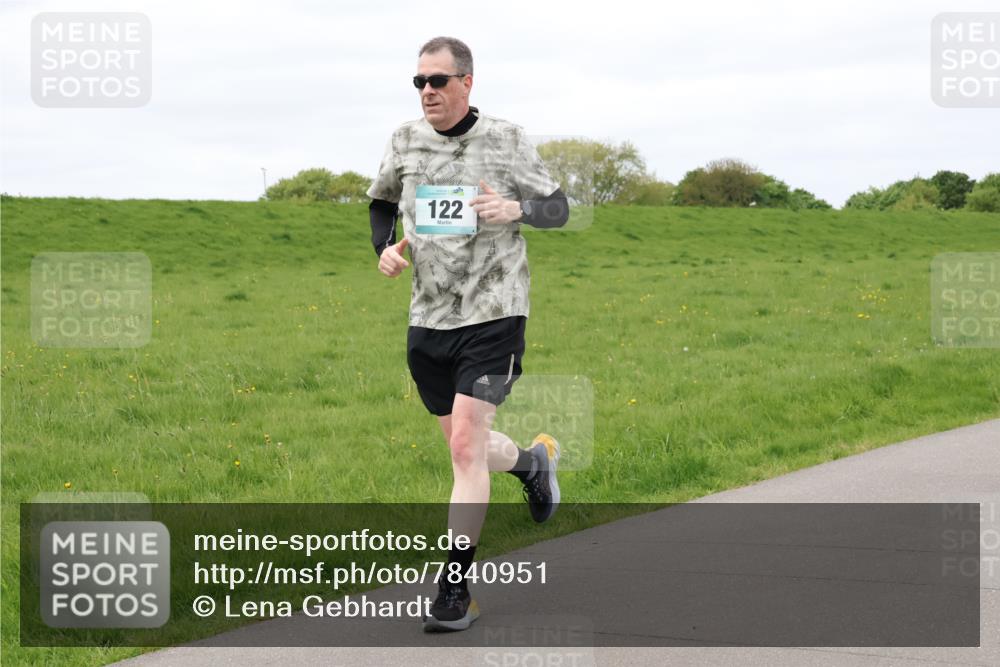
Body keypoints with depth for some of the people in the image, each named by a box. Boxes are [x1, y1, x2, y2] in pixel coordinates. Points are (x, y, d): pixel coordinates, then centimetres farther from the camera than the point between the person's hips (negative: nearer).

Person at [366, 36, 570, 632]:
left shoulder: (506, 140, -5)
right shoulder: (406, 142, 5)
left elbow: (558, 208, 2)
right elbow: (381, 202, 22)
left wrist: (517, 209, -20)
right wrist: (385, 247, 2)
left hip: (493, 315, -5)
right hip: (428, 320, 5)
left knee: (466, 445, -14)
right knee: (465, 448, 15)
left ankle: (456, 589, -7)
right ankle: (534, 461, 50)